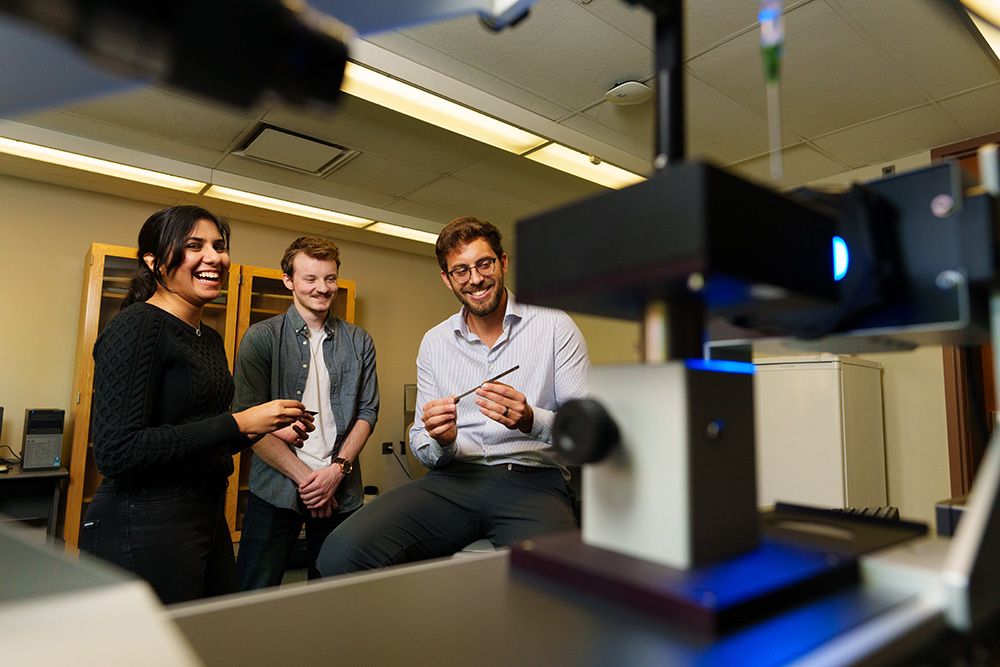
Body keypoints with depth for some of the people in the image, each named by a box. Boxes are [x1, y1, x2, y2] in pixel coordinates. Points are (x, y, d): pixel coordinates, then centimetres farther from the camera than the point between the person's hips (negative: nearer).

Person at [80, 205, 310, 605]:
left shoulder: (210, 339, 12)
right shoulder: (136, 325, -14)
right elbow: (116, 452, -22)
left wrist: (266, 429, 4)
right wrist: (238, 424, -22)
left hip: (208, 517, 9)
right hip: (144, 527, -9)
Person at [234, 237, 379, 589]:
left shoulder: (358, 341, 9)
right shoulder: (261, 338, 1)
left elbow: (367, 411, 8)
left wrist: (338, 468, -7)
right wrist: (303, 476, -10)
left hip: (340, 491, 2)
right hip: (277, 488, -2)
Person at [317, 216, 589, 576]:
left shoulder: (554, 325, 4)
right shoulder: (434, 342, 14)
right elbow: (421, 446, 14)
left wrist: (531, 420, -21)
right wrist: (440, 441, -11)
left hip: (532, 481, -2)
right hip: (454, 479, 3)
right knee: (342, 552, -22)